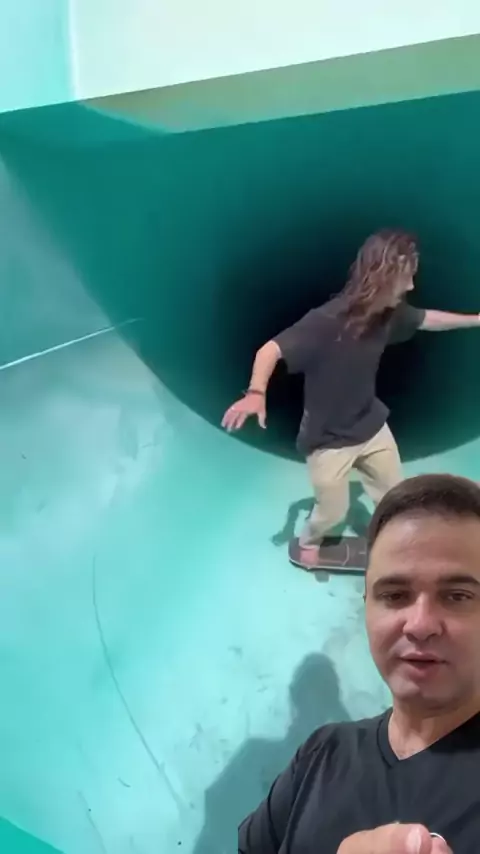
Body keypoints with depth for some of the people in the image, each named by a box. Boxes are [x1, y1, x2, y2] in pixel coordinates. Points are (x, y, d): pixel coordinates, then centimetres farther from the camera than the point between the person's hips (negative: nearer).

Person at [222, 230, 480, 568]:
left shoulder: (390, 313, -10)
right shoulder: (327, 321, -32)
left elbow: (427, 319, 11)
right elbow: (271, 350, -34)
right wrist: (256, 393, -52)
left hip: (371, 427, 6)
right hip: (329, 438, -6)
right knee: (333, 511, 10)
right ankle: (308, 541, 44)